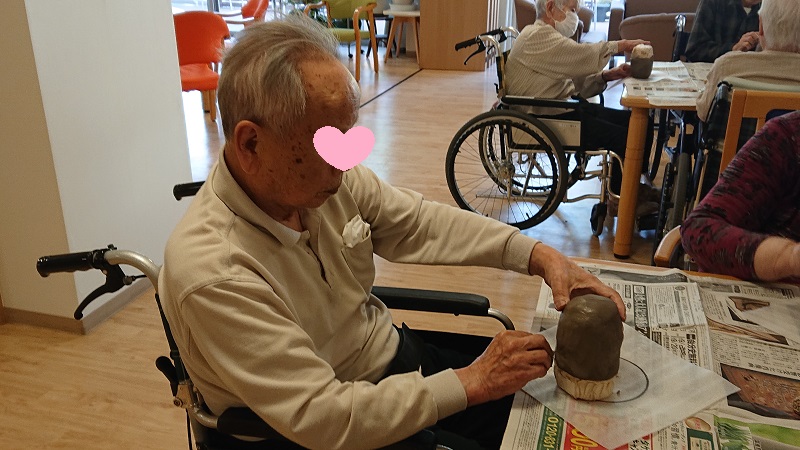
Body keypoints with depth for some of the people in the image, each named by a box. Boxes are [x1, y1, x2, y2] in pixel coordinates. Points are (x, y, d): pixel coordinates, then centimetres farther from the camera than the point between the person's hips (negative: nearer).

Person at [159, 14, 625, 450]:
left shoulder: (331, 176, -13)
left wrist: (540, 255, -12)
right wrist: (471, 383, -24)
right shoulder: (211, 272, -31)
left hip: (398, 355, 6)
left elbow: (423, 222, 0)